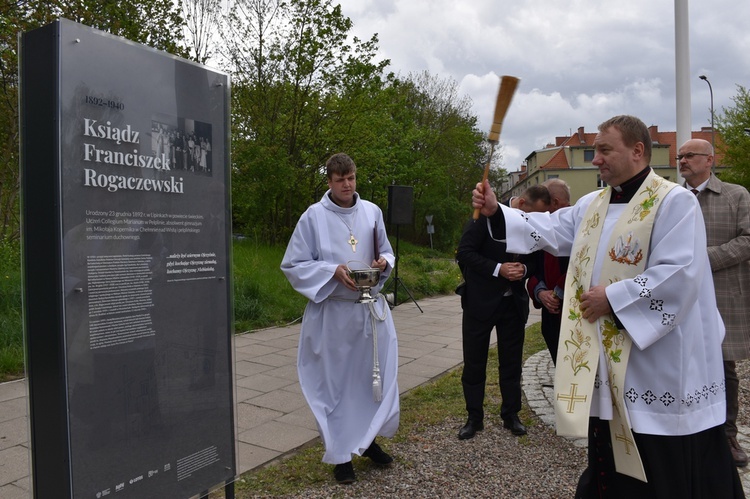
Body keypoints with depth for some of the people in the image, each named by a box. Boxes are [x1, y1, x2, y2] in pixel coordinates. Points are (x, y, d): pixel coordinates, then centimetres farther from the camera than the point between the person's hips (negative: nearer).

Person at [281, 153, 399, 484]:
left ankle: (368, 439, 36)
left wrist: (383, 262, -8)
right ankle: (341, 454, 23)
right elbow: (293, 266, -5)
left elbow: (386, 252, 16)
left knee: (375, 375, 12)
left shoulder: (372, 212, 5)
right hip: (332, 312, -4)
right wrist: (333, 271, -19)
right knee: (334, 383, 6)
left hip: (371, 308, 4)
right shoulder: (313, 216, -7)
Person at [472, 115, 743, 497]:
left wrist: (613, 298, -18)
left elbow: (679, 274, -22)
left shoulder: (674, 202, -12)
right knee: (611, 461, 20)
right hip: (606, 357, 7)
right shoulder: (591, 205, 11)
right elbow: (547, 230, 5)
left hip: (661, 362, -7)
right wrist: (495, 212, -6)